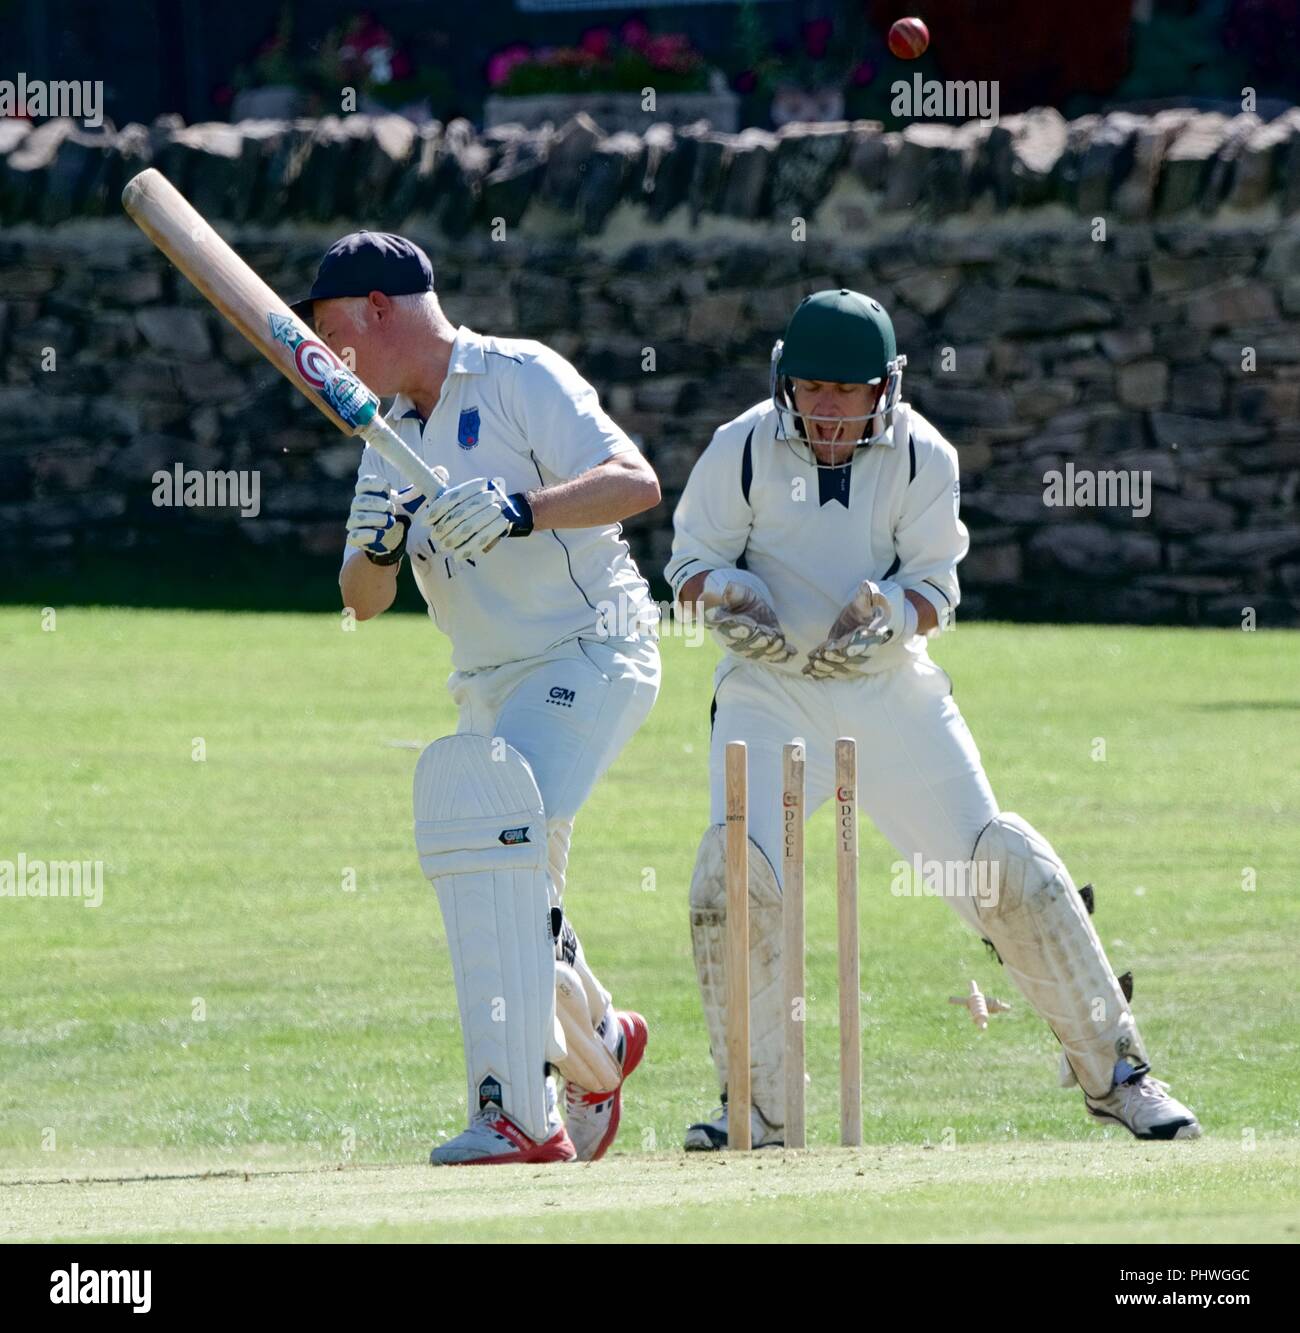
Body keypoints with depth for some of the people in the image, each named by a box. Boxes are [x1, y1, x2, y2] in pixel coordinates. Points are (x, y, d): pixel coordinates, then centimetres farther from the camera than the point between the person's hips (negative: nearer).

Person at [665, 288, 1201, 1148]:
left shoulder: (922, 458, -7)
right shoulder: (742, 451, -9)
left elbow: (936, 589, -3)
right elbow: (694, 561, 1)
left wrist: (889, 618, -26)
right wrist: (728, 599, -22)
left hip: (890, 689, 0)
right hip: (770, 688, 0)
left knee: (1004, 868, -7)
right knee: (736, 868, -20)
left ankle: (1115, 1070, 6)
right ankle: (755, 1103, -7)